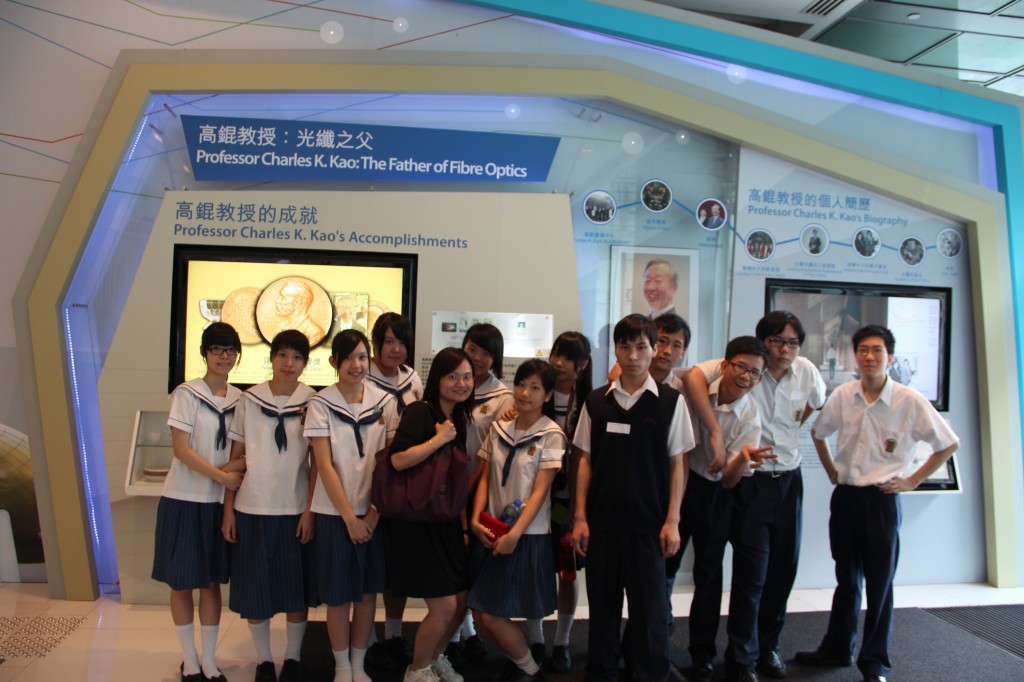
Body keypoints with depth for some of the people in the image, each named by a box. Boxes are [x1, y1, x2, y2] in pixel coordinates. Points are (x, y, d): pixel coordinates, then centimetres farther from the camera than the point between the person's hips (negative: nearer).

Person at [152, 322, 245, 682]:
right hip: (185, 498, -4)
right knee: (182, 581, 6)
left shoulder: (240, 399, 6)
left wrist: (239, 466, -12)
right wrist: (222, 476, -18)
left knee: (212, 581, 10)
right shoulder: (186, 394, -8)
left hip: (220, 500, 4)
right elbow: (181, 449, -14)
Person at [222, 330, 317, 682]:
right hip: (252, 508, 1)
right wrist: (228, 508, 1)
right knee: (254, 587, 8)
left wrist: (311, 509, -7)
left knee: (297, 588, 8)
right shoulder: (249, 401, 1)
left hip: (296, 509, -1)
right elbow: (236, 457, 4)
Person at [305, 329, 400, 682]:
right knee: (338, 595, 7)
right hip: (335, 512, -2)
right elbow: (324, 465, -9)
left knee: (368, 591, 11)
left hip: (375, 511, 2)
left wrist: (376, 510, -6)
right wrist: (350, 517, -11)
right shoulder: (321, 404, -6)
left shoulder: (385, 401, -1)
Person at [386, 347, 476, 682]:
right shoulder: (419, 411, -15)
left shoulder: (459, 418, 9)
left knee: (460, 600, 12)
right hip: (416, 521, -8)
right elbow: (398, 459, -29)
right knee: (444, 606, -5)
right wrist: (440, 438, -22)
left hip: (447, 520, 8)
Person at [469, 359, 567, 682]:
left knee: (491, 615, -4)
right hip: (492, 531, 5)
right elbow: (486, 478, 6)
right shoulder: (498, 429, 5)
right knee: (481, 612, 7)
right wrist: (476, 519, -7)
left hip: (528, 534, -5)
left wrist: (515, 534, -18)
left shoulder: (551, 435, -8)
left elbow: (541, 490, -13)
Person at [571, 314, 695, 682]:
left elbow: (677, 464, 0)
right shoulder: (596, 401, 3)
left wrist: (672, 521, -4)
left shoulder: (671, 401, -3)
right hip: (601, 519, 2)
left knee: (649, 606, 4)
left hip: (648, 522, -2)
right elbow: (585, 461, 6)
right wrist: (580, 517, 2)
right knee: (601, 603, 12)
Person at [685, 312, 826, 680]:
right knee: (753, 569, -1)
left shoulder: (806, 370, 0)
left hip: (789, 479, 5)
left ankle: (768, 645, 32)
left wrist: (792, 426, 11)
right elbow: (695, 376, -33)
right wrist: (716, 433, -35)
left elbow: (817, 400, 23)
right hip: (750, 480, -5)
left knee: (784, 567, 12)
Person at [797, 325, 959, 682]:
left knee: (879, 583, 6)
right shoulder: (843, 395, -1)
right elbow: (818, 432, 16)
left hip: (882, 499, -3)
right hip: (845, 496, 4)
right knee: (847, 579, 17)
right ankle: (837, 648, 31)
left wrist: (912, 480, -3)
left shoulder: (911, 401, -11)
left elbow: (949, 444, -2)